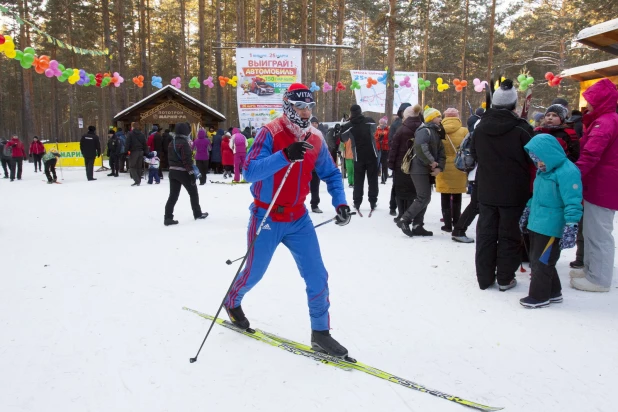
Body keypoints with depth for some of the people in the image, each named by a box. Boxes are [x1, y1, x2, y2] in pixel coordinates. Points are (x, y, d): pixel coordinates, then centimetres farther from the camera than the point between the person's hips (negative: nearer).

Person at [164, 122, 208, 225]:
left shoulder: (172, 143, 12)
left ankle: (168, 217, -1)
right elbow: (187, 160, -20)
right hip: (183, 172, -8)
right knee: (193, 192, 10)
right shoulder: (184, 143, -16)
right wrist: (191, 173, -19)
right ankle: (198, 214, 21)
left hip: (172, 171, 8)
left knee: (173, 195, 6)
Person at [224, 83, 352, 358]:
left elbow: (331, 174, 10)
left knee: (317, 276, -1)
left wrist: (340, 202, -6)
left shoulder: (316, 140, -1)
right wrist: (284, 156, -42)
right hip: (267, 218, -4)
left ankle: (320, 333, 14)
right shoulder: (270, 133, -17)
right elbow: (250, 172, -29)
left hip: (298, 219, 4)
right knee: (255, 272, 13)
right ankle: (232, 302, 45)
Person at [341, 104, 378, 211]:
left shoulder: (348, 126, -9)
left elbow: (343, 139, 5)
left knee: (358, 180, 11)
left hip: (359, 157, 0)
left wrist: (341, 129, 18)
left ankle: (357, 202, 12)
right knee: (373, 179, 8)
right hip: (372, 155, 0)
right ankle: (373, 201, 9)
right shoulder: (370, 121, -4)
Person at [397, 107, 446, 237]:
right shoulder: (424, 130, -12)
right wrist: (431, 162, -23)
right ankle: (404, 220, -7)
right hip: (419, 169, -10)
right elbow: (420, 147, -30)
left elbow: (441, 152, 13)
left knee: (424, 198, 11)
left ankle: (417, 226, 16)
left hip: (427, 170, 10)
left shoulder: (436, 133, 19)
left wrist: (439, 167, -4)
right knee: (424, 198, -13)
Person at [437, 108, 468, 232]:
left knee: (445, 199, 9)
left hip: (443, 168, 0)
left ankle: (448, 224, 7)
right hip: (459, 168, 0)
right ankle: (456, 223, 20)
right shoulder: (464, 131, -4)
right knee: (457, 198, 14)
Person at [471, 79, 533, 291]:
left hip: (486, 190, 4)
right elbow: (532, 158, -5)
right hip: (513, 192, -3)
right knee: (509, 235, 7)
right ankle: (505, 279, 15)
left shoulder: (480, 128, -1)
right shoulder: (521, 129, -15)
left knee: (485, 233, 10)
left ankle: (484, 278, 16)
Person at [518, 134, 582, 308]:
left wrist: (571, 226, -26)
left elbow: (573, 203, -22)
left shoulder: (567, 172, -18)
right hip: (536, 224, 10)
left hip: (551, 227, -9)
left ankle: (539, 296, 16)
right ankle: (553, 292, 31)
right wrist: (528, 210, 30)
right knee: (535, 259, 16)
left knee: (542, 262, 1)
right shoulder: (543, 171, 12)